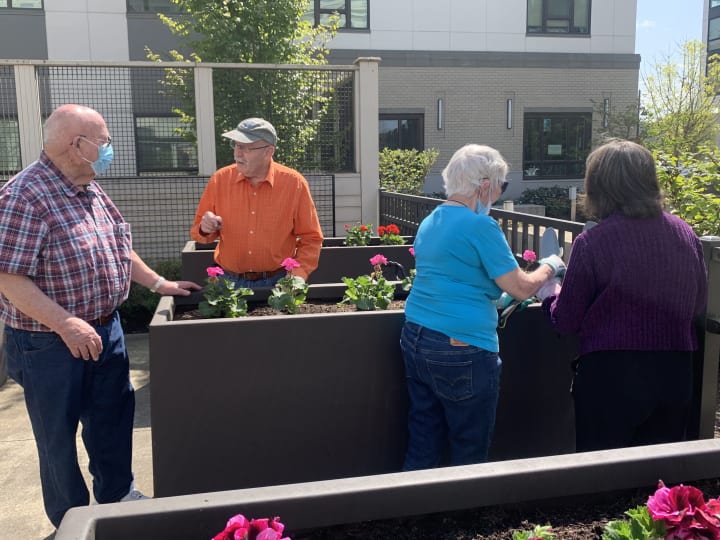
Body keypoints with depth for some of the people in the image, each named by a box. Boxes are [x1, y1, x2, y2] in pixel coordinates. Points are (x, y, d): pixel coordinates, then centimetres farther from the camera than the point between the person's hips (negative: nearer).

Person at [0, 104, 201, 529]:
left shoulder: (90, 189, 5)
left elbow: (117, 245, 16)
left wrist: (158, 283, 11)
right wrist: (67, 324, -29)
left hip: (107, 329, 8)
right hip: (51, 344, -8)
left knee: (114, 416, 20)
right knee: (60, 435, 11)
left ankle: (117, 494, 42)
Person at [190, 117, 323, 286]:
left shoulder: (294, 183, -9)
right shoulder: (219, 180, -3)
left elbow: (311, 239, -4)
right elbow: (198, 231, 7)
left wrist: (296, 278, -15)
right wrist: (206, 229, -15)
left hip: (277, 283, -1)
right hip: (230, 283, 2)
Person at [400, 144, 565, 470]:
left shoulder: (430, 222, 12)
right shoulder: (480, 226, -14)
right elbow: (522, 289, -11)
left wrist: (500, 293, 23)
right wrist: (549, 267, 7)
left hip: (415, 340, 8)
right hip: (461, 350, -8)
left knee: (422, 450, 16)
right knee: (469, 456, 10)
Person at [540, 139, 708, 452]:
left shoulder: (591, 242, -16)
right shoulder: (685, 233, -1)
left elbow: (566, 322, -9)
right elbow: (698, 305, 12)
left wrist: (551, 296, 11)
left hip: (611, 376, -5)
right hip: (675, 373, 5)